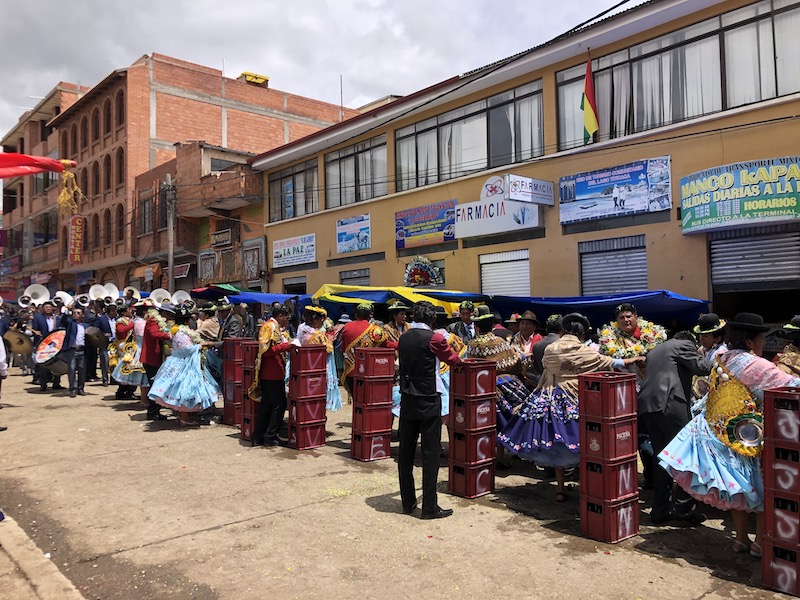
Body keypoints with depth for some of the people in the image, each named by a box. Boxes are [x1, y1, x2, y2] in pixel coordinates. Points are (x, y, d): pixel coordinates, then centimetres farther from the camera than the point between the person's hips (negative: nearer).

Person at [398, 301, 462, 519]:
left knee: (406, 452, 10)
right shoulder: (434, 338, -11)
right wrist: (460, 360, 25)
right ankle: (429, 507, 5)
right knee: (430, 453, 0)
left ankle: (408, 502, 20)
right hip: (429, 401, -6)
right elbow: (453, 359, 3)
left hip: (407, 400, 6)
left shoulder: (404, 338, 4)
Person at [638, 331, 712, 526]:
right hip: (670, 404, -7)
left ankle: (660, 510, 11)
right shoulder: (684, 345, 9)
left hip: (646, 405, 8)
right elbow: (701, 368, -1)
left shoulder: (654, 351, 31)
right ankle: (682, 507, -7)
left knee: (661, 456, 10)